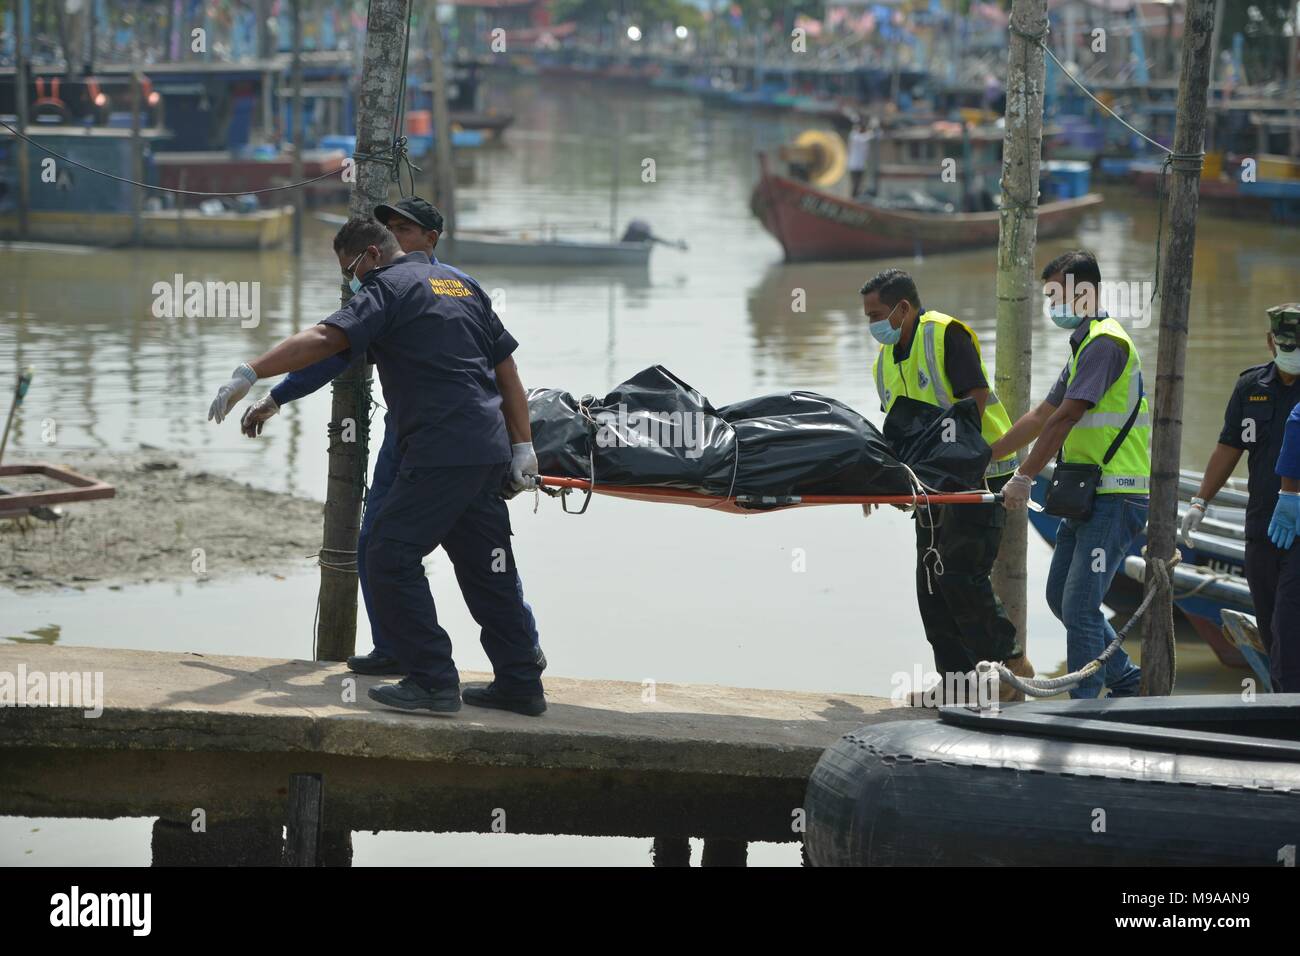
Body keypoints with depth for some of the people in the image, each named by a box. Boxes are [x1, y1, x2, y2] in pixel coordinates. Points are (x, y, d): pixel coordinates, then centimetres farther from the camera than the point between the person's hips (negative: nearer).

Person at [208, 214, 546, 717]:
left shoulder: (388, 287, -4)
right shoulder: (460, 284, 21)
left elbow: (324, 339, -19)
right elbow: (506, 368, 20)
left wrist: (248, 374, -22)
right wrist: (523, 447, 19)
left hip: (440, 451, -9)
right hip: (488, 449, 9)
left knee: (391, 557, -4)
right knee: (486, 566, 14)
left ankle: (433, 682, -7)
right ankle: (520, 684, 16)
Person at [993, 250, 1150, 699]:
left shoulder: (1105, 343, -14)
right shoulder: (1085, 345, 19)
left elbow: (1066, 417, -19)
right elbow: (1042, 416, 25)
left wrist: (1024, 477, -17)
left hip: (1115, 499, -10)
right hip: (1088, 494, 10)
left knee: (1079, 604, -11)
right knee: (1060, 596, 14)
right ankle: (1126, 680, 24)